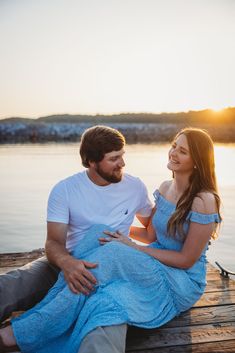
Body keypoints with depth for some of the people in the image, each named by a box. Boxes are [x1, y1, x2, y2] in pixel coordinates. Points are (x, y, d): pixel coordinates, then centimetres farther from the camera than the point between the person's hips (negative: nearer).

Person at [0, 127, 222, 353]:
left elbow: (186, 260, -15)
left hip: (183, 284, -6)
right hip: (157, 266, 6)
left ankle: (21, 333, -29)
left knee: (113, 252, -33)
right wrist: (119, 227, 17)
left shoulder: (204, 200, -16)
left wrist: (133, 248, -16)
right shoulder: (165, 188, 6)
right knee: (100, 232, -21)